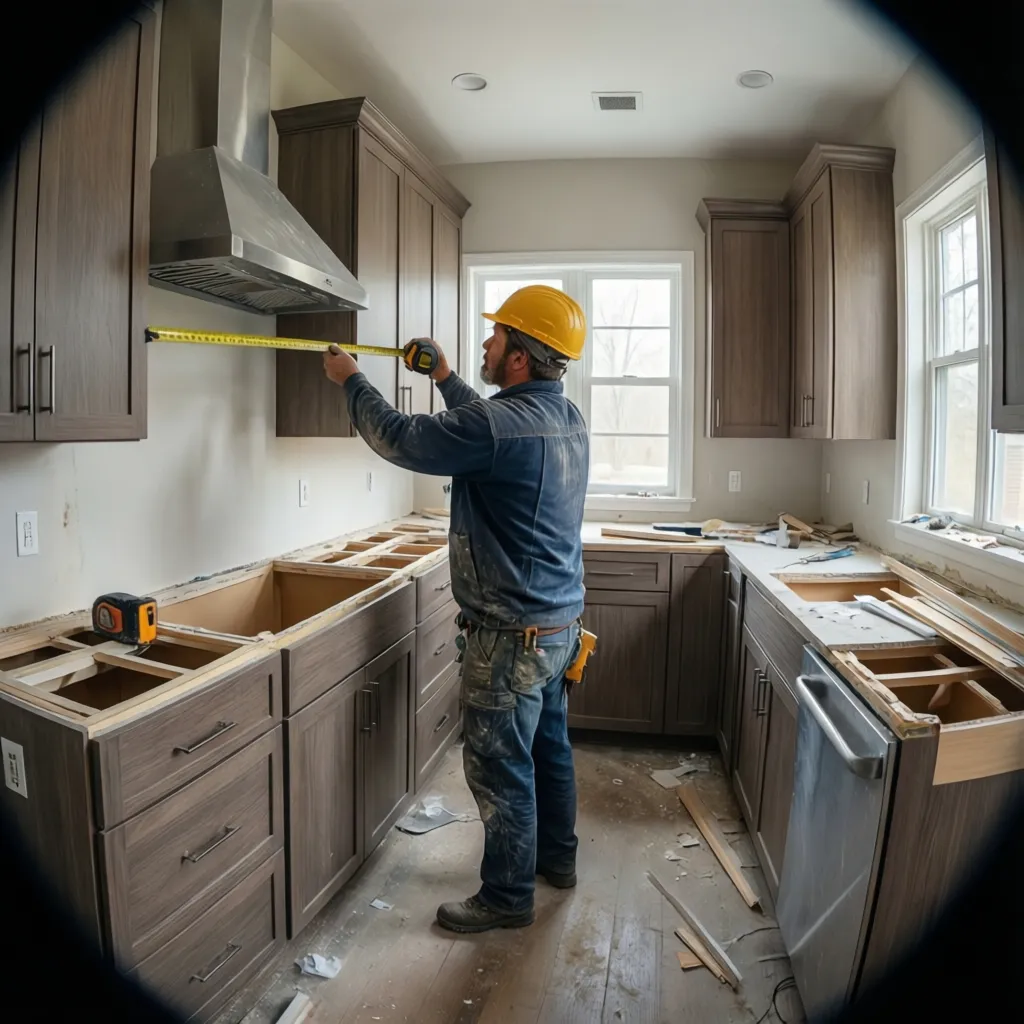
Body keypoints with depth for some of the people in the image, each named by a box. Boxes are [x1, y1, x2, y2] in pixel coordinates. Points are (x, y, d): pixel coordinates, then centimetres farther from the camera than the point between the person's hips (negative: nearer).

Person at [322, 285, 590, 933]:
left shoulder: (500, 427, -24)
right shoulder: (567, 417, 3)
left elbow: (397, 438, -13)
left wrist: (351, 379, 4)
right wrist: (445, 378, 32)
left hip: (513, 635, -9)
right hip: (560, 621, 9)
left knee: (500, 766, 7)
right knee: (550, 746, 23)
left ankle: (507, 897, 26)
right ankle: (557, 857, 42)